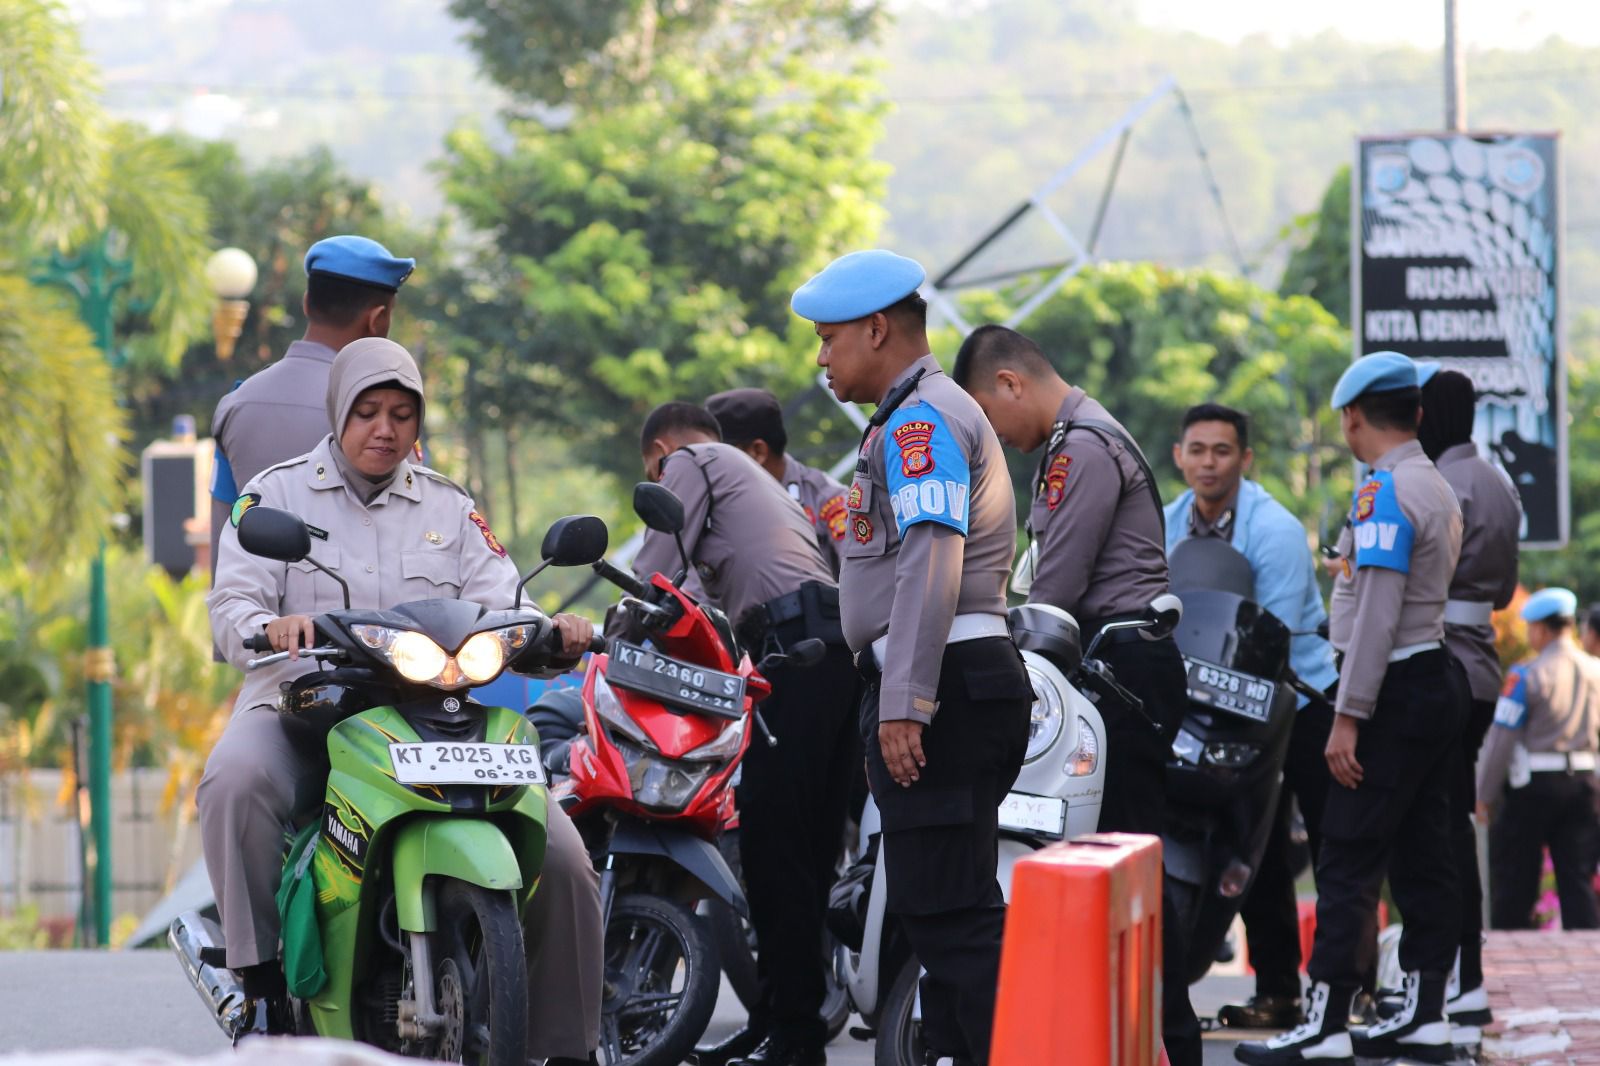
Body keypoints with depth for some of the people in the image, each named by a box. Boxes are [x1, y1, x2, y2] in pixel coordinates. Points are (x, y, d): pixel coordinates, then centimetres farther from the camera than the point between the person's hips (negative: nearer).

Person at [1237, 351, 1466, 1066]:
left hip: (1397, 688, -10)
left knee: (1348, 863, -11)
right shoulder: (1438, 490, 17)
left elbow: (1378, 613, -19)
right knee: (1421, 857, 10)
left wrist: (1349, 716, -20)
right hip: (1440, 679, 10)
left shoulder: (1386, 492, -14)